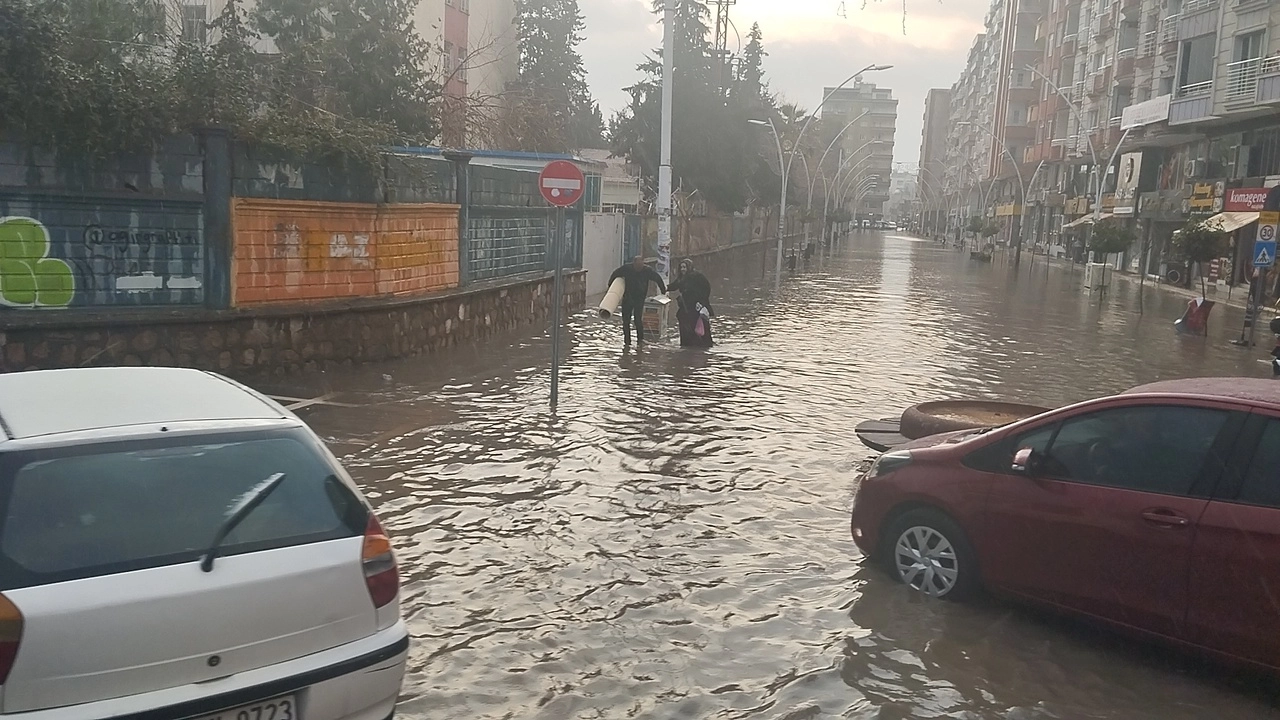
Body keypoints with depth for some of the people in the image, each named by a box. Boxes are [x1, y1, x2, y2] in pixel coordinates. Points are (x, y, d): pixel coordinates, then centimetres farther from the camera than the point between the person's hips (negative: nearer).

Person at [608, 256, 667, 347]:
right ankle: (627, 341, 14)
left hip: (639, 299, -2)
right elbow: (615, 274, 7)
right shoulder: (626, 268, -9)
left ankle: (640, 339, 3)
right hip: (627, 298, 2)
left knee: (638, 319, -14)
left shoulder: (647, 270, -11)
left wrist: (664, 291, 10)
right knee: (626, 320, 3)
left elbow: (658, 279, 3)